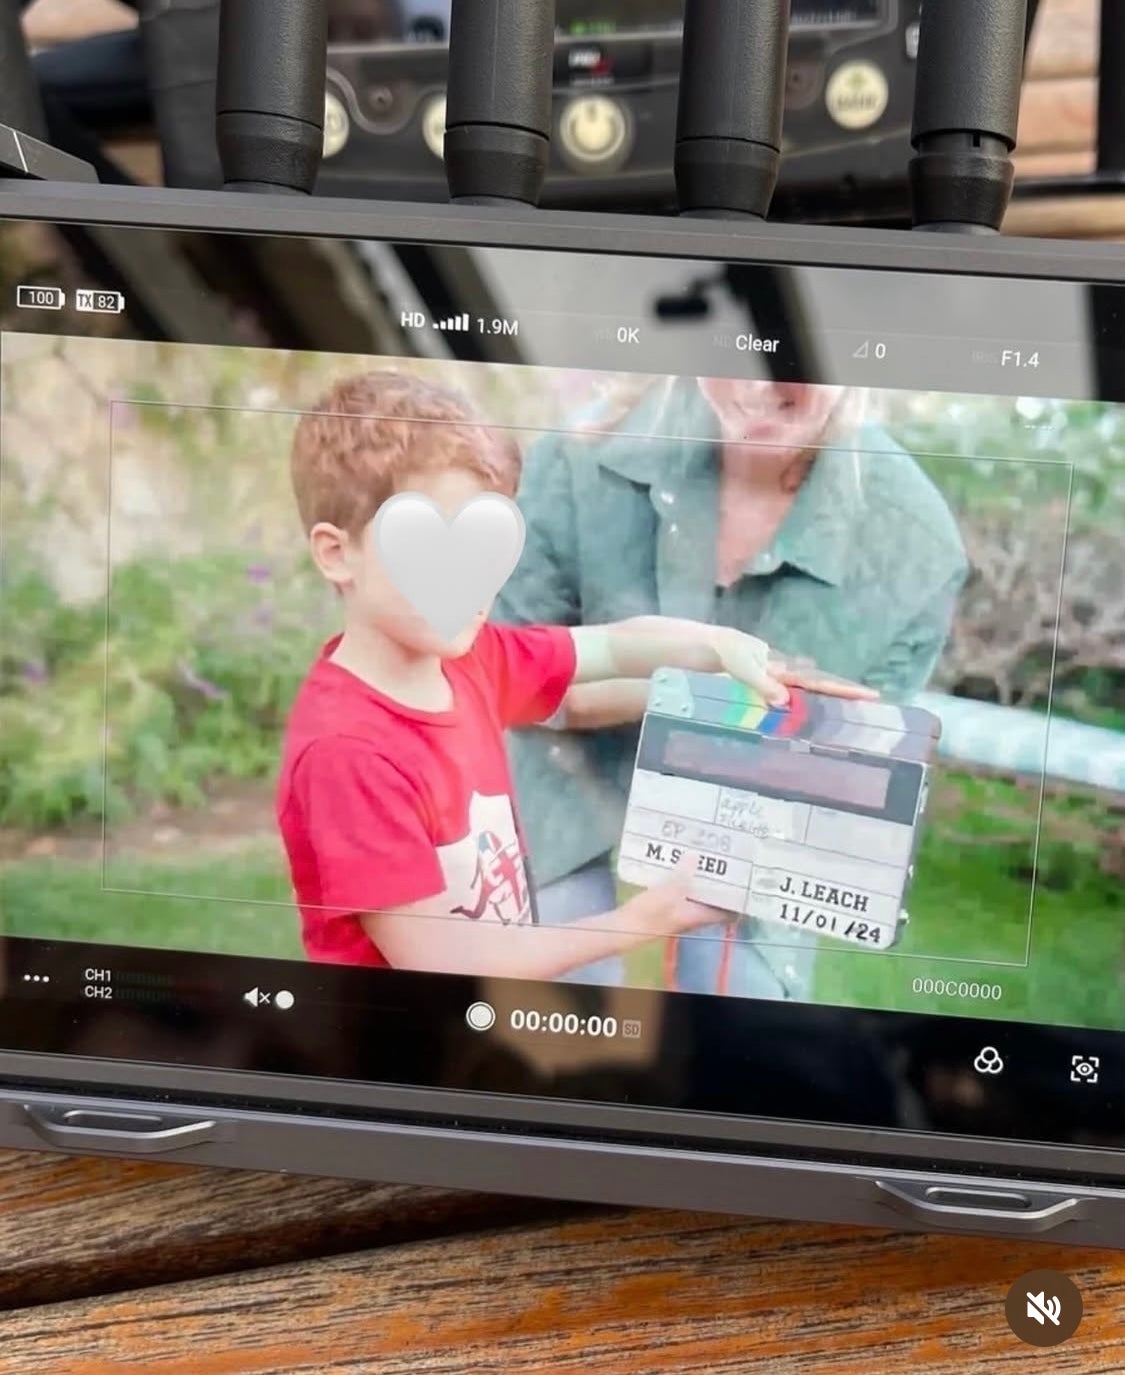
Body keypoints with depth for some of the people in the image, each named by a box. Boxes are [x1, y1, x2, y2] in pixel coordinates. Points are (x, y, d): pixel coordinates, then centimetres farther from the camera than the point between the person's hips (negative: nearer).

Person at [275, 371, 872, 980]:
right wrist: (633, 924, -17)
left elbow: (615, 646, 8)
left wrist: (722, 646, -11)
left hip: (511, 971, 7)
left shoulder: (468, 656, -4)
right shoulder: (345, 751, -26)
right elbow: (437, 962, -24)